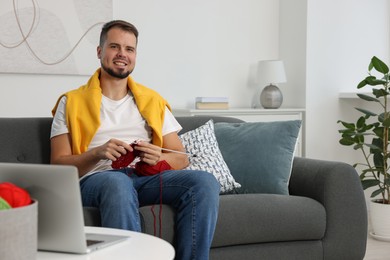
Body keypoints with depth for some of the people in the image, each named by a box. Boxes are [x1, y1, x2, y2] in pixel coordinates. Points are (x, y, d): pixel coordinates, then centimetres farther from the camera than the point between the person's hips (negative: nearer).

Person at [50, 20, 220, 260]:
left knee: (205, 181, -25)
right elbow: (58, 164, 4)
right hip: (96, 179, -3)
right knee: (118, 182, -40)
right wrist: (98, 153, -15)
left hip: (148, 177, 3)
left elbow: (181, 158, 16)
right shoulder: (72, 103, 12)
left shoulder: (153, 101, 21)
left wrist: (158, 158, -8)